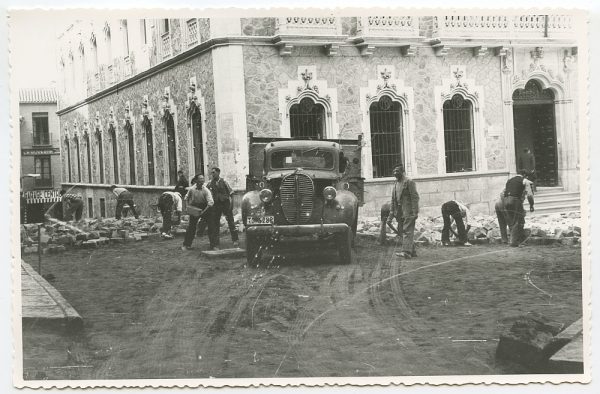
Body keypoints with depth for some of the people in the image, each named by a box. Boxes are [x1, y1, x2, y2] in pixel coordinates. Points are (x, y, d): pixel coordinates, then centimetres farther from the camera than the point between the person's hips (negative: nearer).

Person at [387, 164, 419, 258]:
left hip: (408, 212, -8)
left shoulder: (409, 182, -6)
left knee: (407, 231, -14)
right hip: (400, 213, 8)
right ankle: (412, 251, 17)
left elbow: (415, 197, -11)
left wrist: (415, 212, -18)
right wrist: (391, 215, 13)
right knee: (403, 232, 9)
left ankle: (406, 252, -22)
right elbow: (393, 200, 18)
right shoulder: (395, 184, 17)